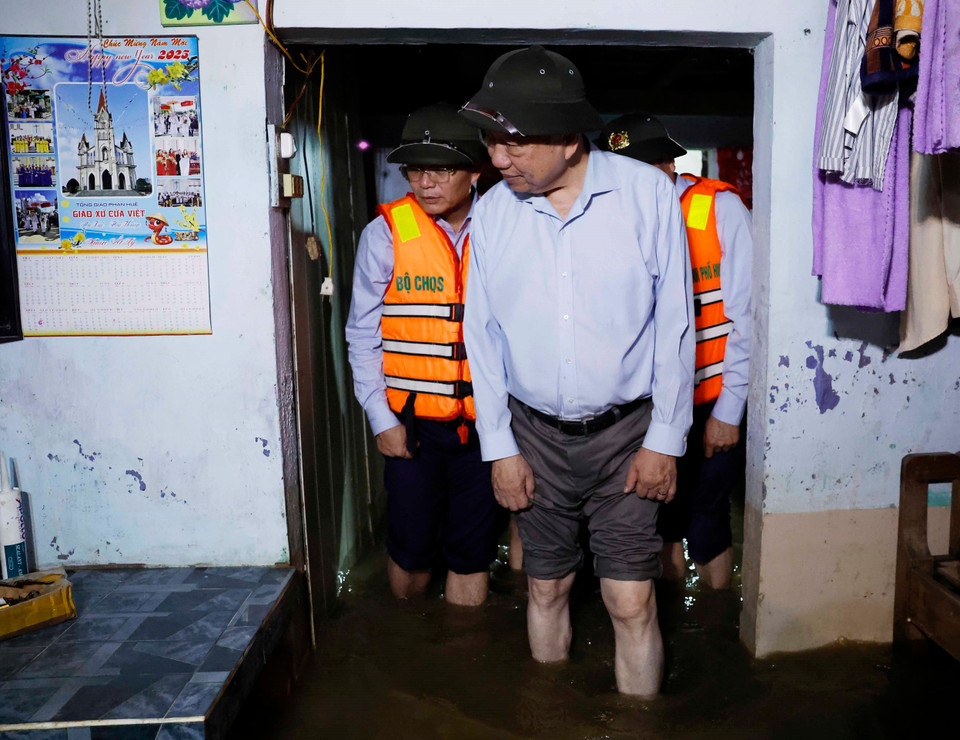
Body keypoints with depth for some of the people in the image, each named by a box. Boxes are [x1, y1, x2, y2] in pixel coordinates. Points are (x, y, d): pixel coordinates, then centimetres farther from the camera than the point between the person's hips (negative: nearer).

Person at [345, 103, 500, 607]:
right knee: (411, 548, 9)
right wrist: (381, 420, -3)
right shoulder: (385, 234, -3)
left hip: (482, 424, 1)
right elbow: (364, 335, 1)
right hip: (411, 424, -1)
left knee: (472, 553, 11)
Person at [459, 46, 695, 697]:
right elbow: (482, 335, 4)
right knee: (547, 589, 15)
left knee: (632, 604, -1)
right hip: (535, 433, 3)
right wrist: (500, 447, 3)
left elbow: (674, 324, -5)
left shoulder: (648, 192, -8)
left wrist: (666, 439, -5)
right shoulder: (492, 211, -1)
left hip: (626, 432, -2)